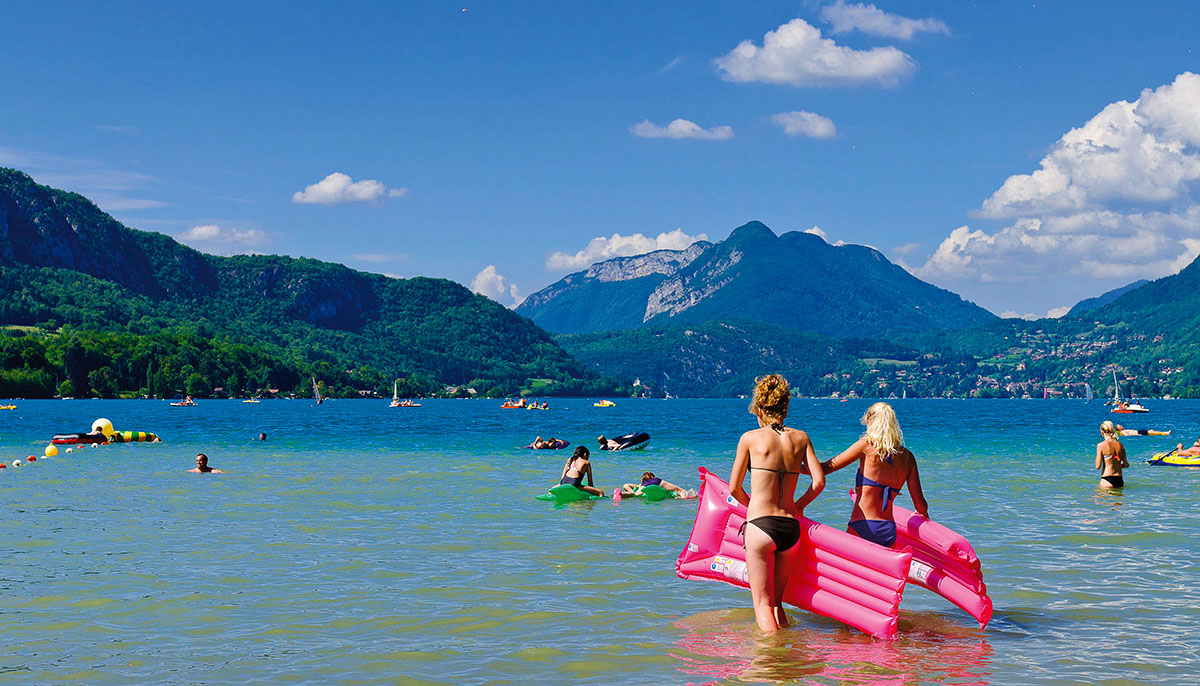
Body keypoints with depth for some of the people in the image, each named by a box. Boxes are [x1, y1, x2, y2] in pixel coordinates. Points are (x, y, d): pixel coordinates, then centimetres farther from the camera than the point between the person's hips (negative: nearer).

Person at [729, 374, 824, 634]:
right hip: (791, 526, 4)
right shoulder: (800, 437, 9)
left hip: (761, 525, -4)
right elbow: (819, 481, 2)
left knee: (763, 605, -1)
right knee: (776, 602, 18)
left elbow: (734, 488, 6)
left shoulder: (750, 438, 1)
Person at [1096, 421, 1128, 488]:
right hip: (1119, 480, 5)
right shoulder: (1120, 445, 8)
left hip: (1107, 480, -5)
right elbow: (1126, 465, 12)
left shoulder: (1101, 445, -6)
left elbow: (1098, 466, -7)